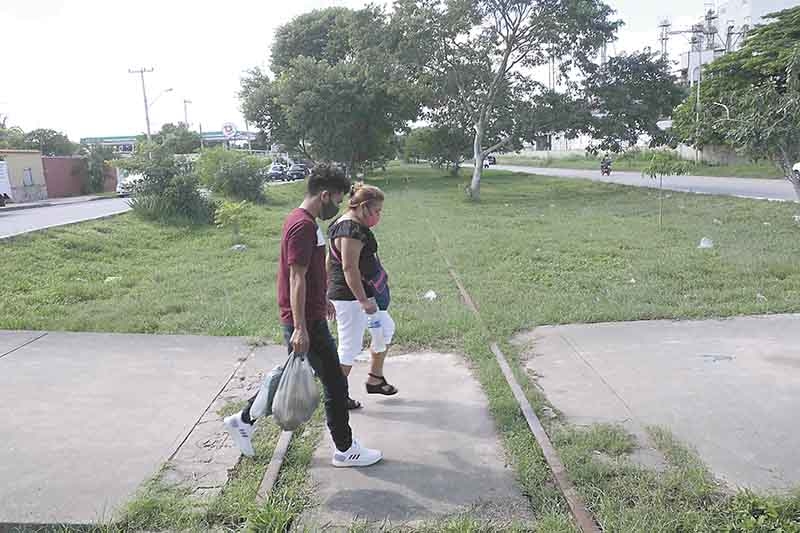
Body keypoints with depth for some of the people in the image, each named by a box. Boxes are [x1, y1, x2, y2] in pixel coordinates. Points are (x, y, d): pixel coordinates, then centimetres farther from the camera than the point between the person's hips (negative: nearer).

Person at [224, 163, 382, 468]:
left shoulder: (301, 220, 12)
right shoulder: (304, 226, -20)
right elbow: (297, 278, -24)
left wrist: (322, 299, 32)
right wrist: (300, 328, -25)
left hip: (309, 315, 10)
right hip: (307, 321, -10)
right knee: (335, 383, 2)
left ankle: (243, 421, 32)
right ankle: (345, 450, 17)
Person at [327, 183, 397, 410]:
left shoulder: (350, 225, 12)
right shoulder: (351, 230, -21)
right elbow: (350, 268, -26)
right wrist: (364, 301, -24)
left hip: (365, 293, 11)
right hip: (351, 297, -11)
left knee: (386, 328, 21)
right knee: (350, 347, 1)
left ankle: (375, 380, 33)